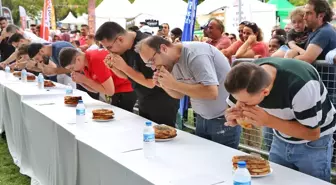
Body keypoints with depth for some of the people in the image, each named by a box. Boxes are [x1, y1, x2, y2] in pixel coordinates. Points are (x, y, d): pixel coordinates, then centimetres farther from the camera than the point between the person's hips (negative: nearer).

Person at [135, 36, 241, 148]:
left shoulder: (195, 54, -25)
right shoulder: (174, 60, 0)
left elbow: (211, 92, -34)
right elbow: (180, 94, 9)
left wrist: (173, 84, -29)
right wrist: (164, 85, -12)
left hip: (224, 118, -8)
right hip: (203, 117, 8)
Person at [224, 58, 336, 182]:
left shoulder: (300, 86, -36)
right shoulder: (247, 78, -21)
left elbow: (312, 133, -26)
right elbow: (235, 108, -6)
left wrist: (268, 121, -37)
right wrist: (233, 117, -31)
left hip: (313, 143, -4)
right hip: (280, 141, 5)